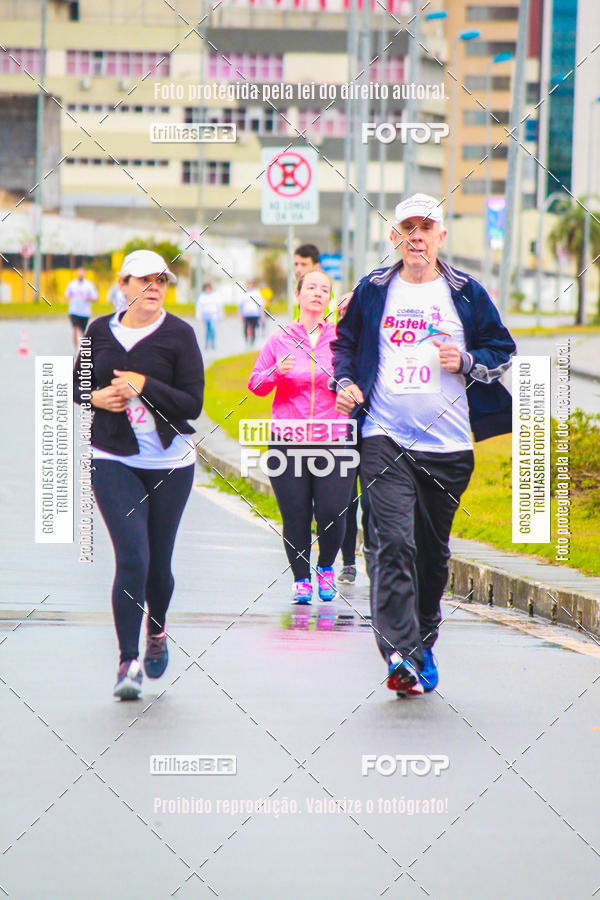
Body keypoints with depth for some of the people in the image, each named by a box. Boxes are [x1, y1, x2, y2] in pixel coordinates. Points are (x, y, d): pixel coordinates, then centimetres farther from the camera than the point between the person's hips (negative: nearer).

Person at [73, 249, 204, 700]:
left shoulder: (178, 334, -4)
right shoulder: (100, 332, 4)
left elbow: (193, 404, -7)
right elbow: (76, 388, 16)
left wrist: (144, 385, -19)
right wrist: (96, 397, -6)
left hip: (170, 463, 0)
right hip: (113, 461, 0)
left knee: (158, 562, 10)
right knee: (132, 558, -13)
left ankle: (156, 632, 41)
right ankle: (129, 661, -8)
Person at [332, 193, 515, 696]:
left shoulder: (466, 293, 5)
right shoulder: (373, 291, 7)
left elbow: (502, 350, 11)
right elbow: (345, 343, 21)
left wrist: (467, 362, -8)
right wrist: (345, 381, 2)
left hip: (448, 444, 1)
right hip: (385, 438, -1)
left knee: (433, 550, 10)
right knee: (394, 542, -16)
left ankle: (423, 643, 29)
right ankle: (401, 653, -23)